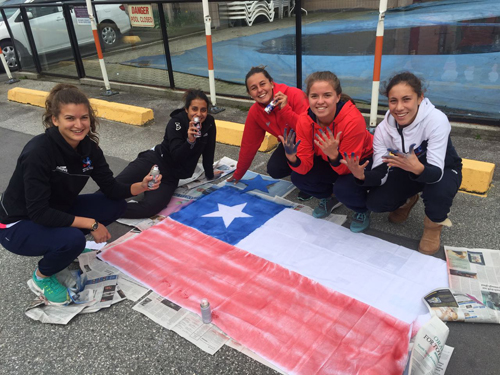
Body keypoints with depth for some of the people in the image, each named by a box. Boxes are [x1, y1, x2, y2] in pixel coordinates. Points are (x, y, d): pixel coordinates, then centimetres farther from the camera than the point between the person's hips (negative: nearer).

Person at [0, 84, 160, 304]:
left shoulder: (88, 147, -11)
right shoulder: (38, 152, -31)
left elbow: (111, 189, -7)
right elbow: (39, 212, -31)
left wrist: (141, 186, -26)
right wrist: (91, 224, -29)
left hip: (57, 213, 7)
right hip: (18, 225, -6)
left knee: (116, 205, -7)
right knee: (73, 239, -34)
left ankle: (67, 242, 11)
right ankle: (42, 276, 0)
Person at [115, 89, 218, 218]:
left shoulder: (209, 123, -2)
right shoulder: (176, 123, -13)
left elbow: (208, 154, 9)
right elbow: (177, 157, -20)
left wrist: (210, 176, 14)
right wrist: (190, 140, -36)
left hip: (171, 175, 3)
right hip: (155, 161, -2)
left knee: (150, 207, -27)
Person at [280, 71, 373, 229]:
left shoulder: (353, 120, -35)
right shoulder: (305, 121, -22)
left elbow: (347, 168, -29)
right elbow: (305, 167, -21)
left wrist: (334, 155, -49)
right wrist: (292, 157, -42)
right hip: (329, 160, 5)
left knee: (344, 188, -33)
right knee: (298, 177, -17)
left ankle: (362, 209, 4)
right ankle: (330, 197, 14)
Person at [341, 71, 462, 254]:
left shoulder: (436, 120, -33)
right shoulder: (383, 128, -22)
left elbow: (436, 172, -37)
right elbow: (380, 175, -24)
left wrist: (418, 168, -59)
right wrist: (362, 175, -46)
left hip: (443, 171, -3)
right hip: (407, 171, 4)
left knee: (438, 191, -37)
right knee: (374, 202, -16)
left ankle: (433, 225, -2)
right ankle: (407, 200, 20)